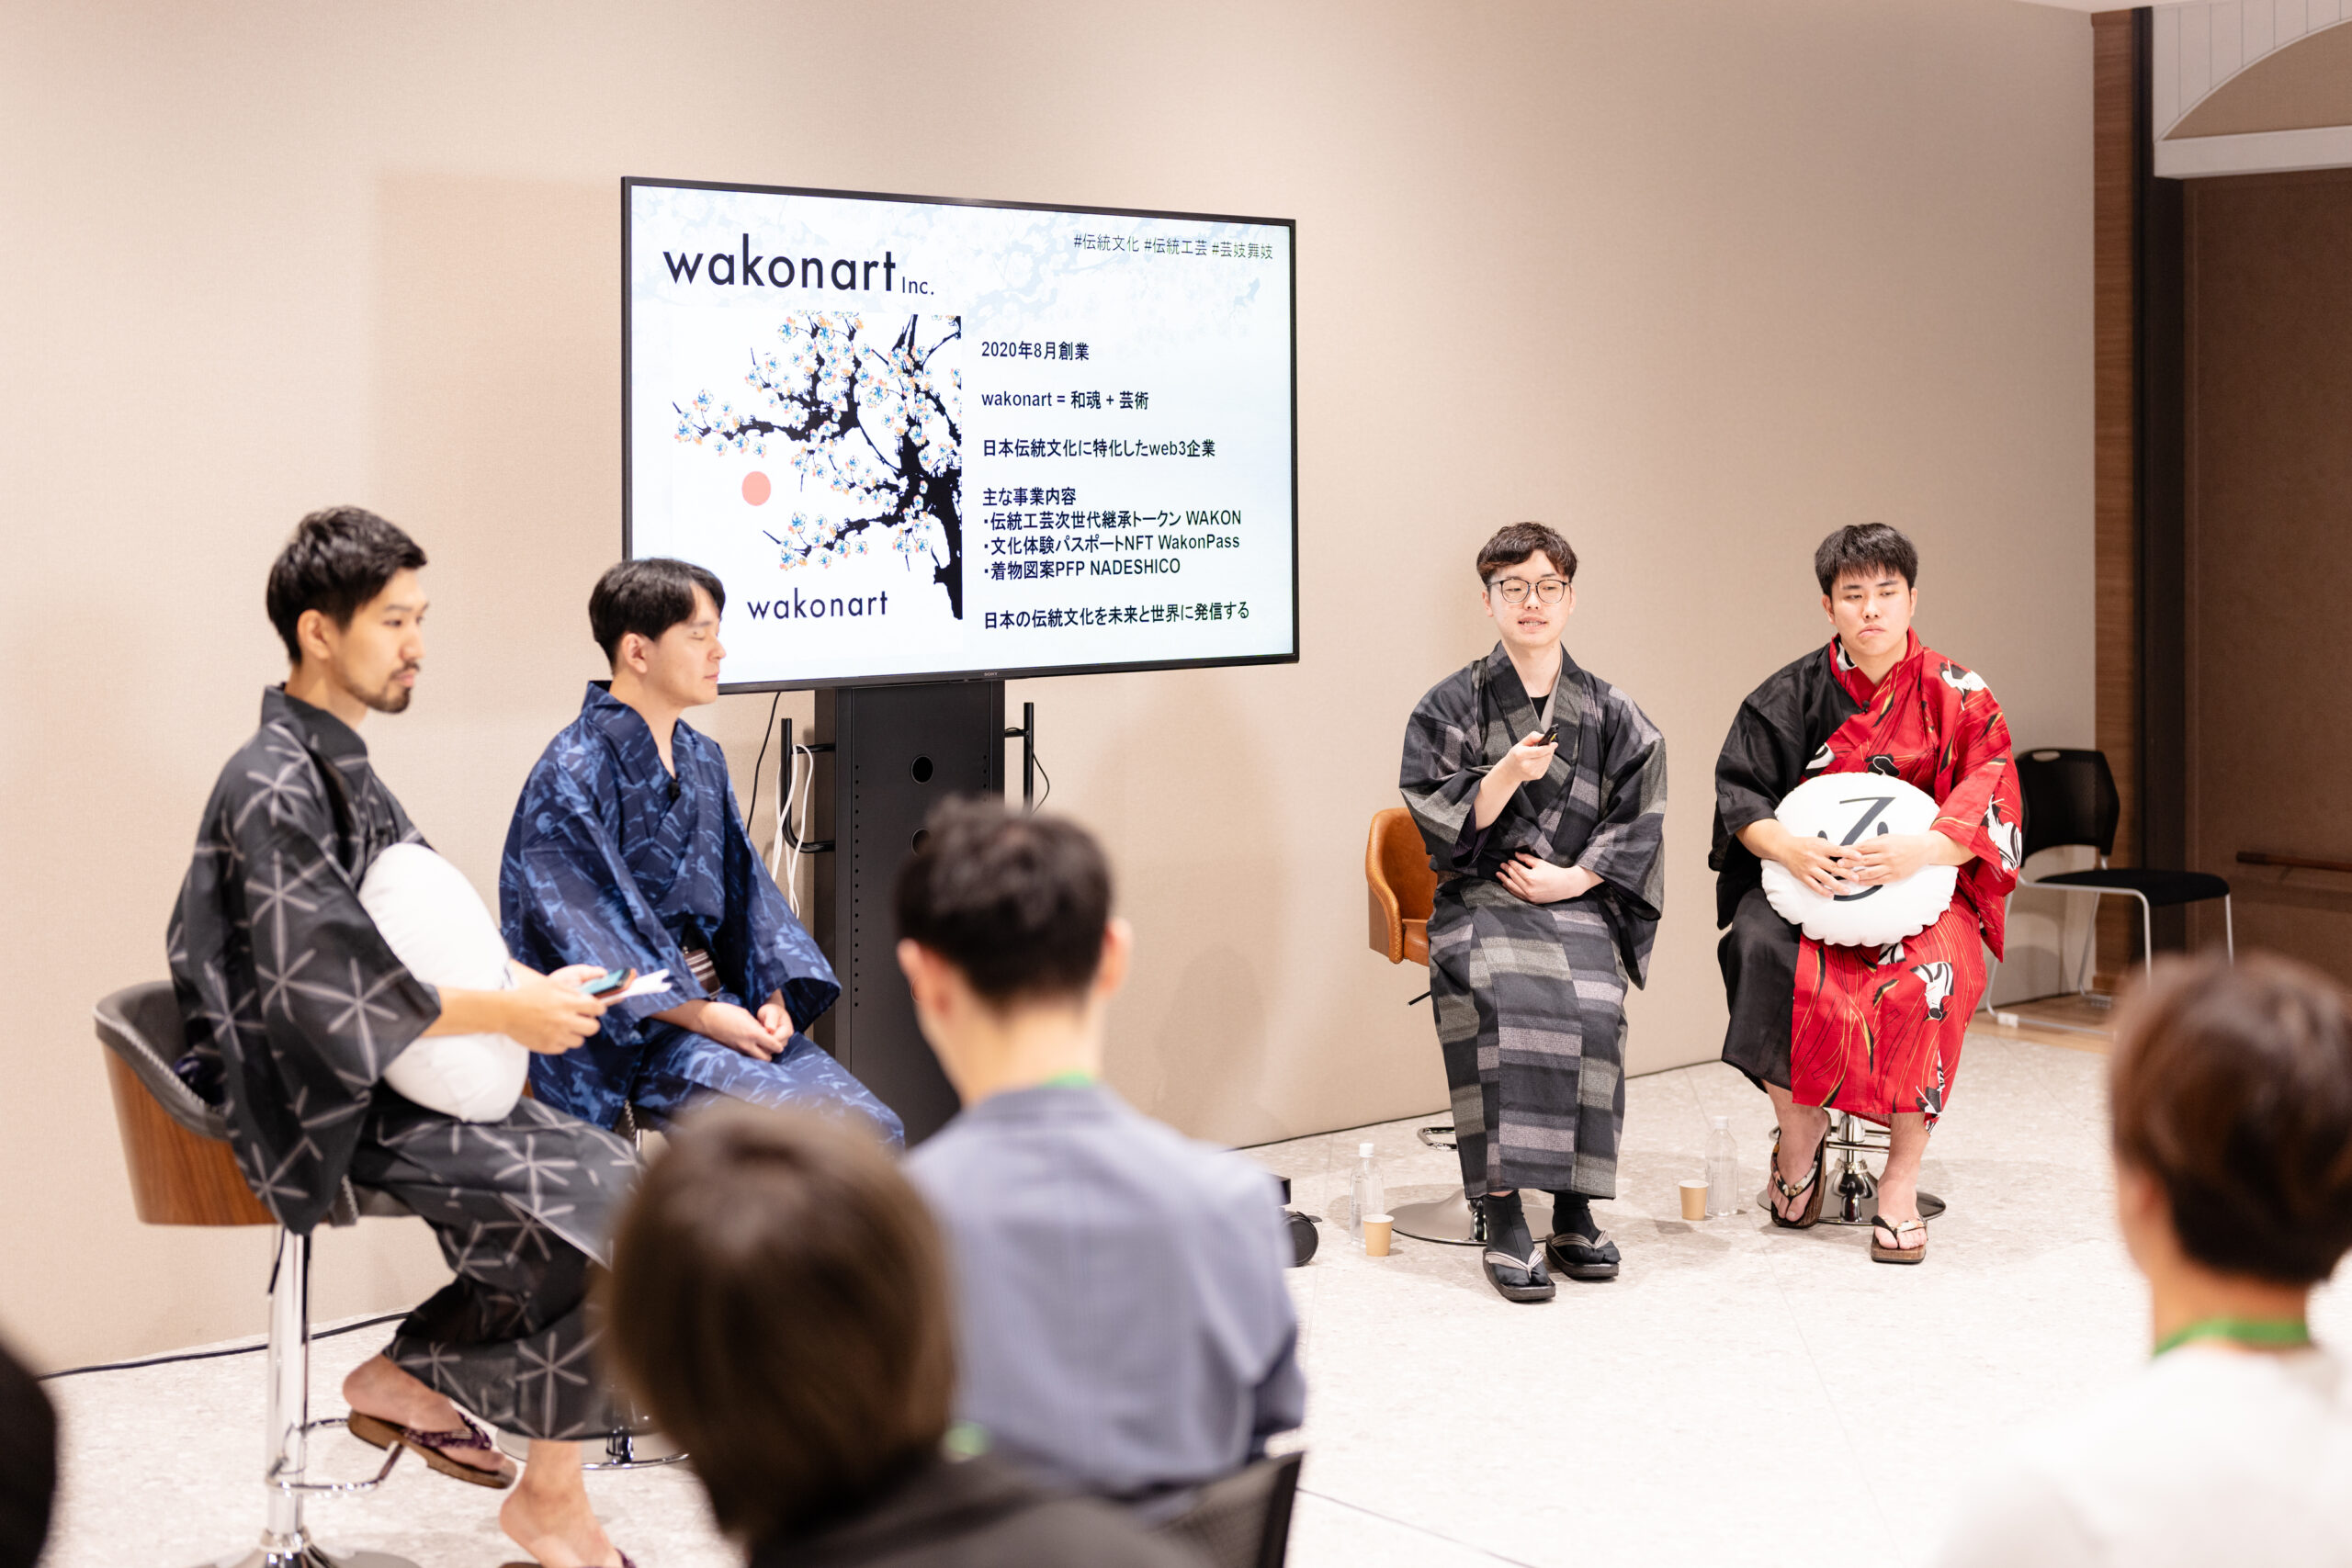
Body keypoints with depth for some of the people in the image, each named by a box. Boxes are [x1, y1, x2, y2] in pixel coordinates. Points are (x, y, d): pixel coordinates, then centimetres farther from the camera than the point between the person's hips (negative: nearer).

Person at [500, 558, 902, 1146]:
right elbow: (583, 924, -15)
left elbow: (745, 887, 14)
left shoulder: (703, 760, 16)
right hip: (628, 1027, -7)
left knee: (875, 1129, -13)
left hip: (721, 1003, 7)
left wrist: (773, 992, -4)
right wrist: (701, 1015, -20)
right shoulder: (569, 775, -9)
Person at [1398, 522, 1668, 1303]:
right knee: (1503, 997, -33)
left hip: (1578, 898, 1)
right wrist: (1504, 777, -17)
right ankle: (1502, 1216, -30)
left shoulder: (1611, 715, 10)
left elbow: (1639, 823, 7)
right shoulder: (1450, 706, 6)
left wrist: (1573, 878, -7)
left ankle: (1574, 1210, -20)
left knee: (1590, 1003, -31)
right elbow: (1442, 825, 0)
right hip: (1479, 898, -1)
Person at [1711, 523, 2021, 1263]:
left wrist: (1923, 849, -27)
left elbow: (1992, 812, -6)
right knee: (1761, 951, -34)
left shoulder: (1960, 698, 3)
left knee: (1925, 980, -35)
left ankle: (1901, 1182, -22)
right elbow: (1738, 793, 0)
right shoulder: (1790, 696, 6)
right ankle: (1798, 1138, -13)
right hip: (1803, 887, 1)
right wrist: (1786, 847, -22)